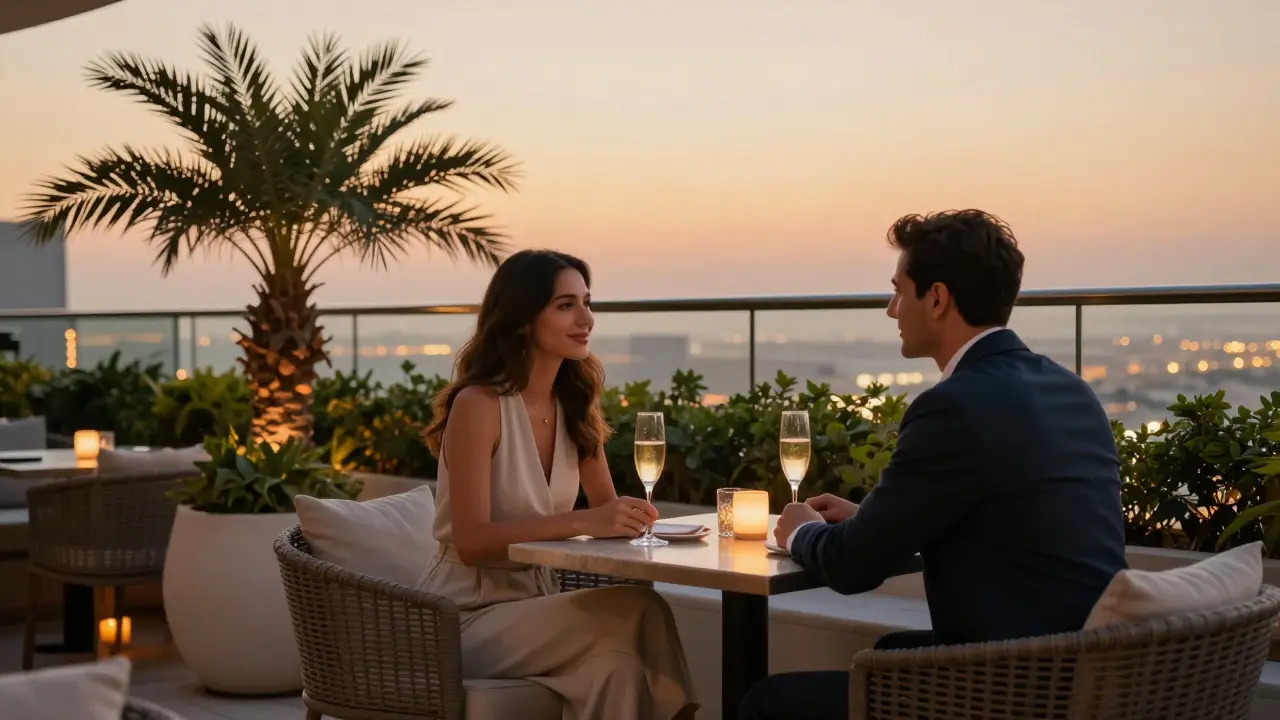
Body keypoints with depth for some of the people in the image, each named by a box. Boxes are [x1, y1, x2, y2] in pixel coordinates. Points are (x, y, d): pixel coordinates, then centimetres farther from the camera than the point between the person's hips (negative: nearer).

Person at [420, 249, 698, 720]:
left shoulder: (575, 404, 6)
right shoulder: (478, 404, -15)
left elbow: (607, 508, 8)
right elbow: (471, 541, -21)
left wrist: (630, 517, -17)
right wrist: (581, 523, -32)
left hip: (536, 604, 6)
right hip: (466, 619, -6)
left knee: (617, 665, -27)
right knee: (639, 611, -26)